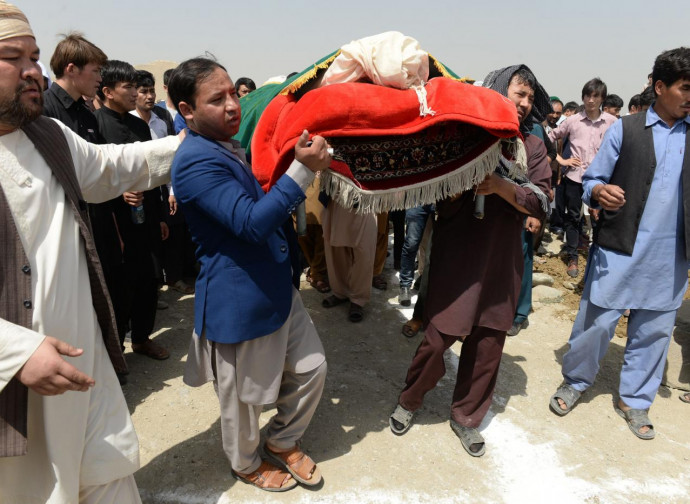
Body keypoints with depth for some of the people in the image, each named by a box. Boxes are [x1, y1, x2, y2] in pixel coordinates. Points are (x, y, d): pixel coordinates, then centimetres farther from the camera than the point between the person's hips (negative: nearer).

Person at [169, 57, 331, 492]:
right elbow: (252, 224, -30)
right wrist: (304, 169, -33)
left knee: (311, 367, 17)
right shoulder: (196, 162, -22)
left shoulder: (233, 147, 9)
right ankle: (247, 463, 43)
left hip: (279, 289, 9)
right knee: (245, 397, 13)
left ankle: (284, 441, 41)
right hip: (240, 303, -9)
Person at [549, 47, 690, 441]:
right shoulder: (625, 130, -1)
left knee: (654, 330, 12)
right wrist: (600, 192, -23)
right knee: (598, 321, 3)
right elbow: (592, 181, -2)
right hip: (620, 249, -3)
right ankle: (575, 382, 27)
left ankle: (635, 401, 30)